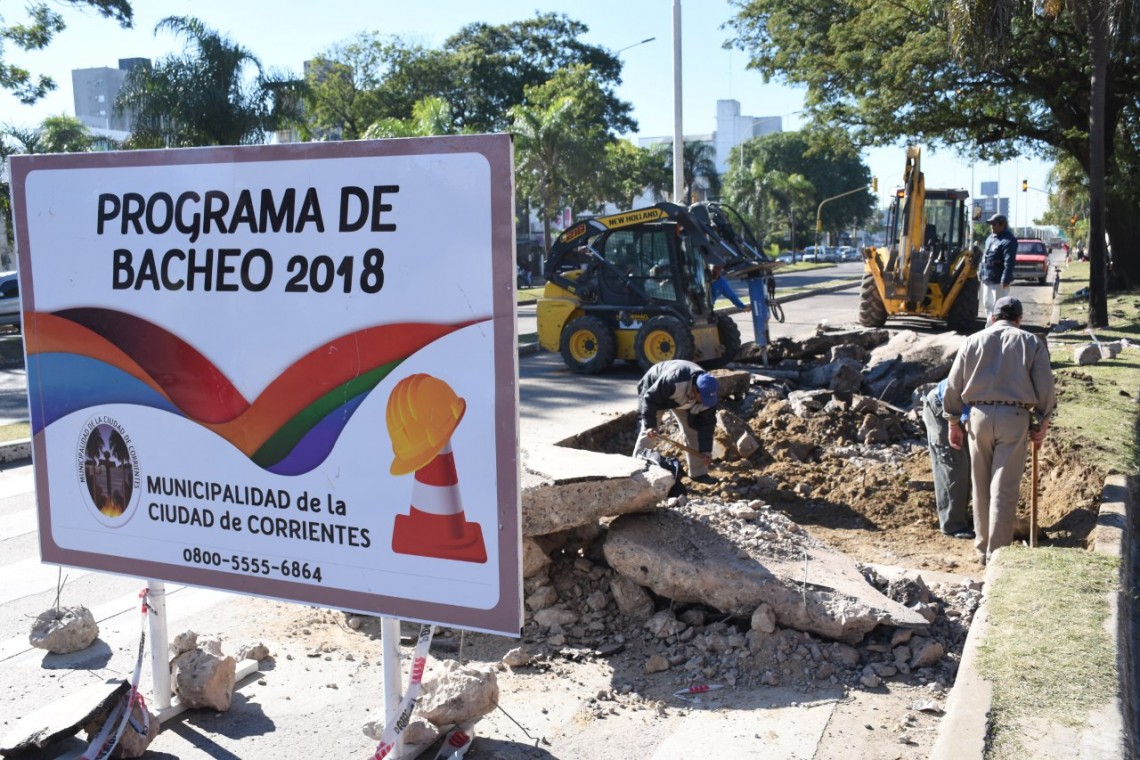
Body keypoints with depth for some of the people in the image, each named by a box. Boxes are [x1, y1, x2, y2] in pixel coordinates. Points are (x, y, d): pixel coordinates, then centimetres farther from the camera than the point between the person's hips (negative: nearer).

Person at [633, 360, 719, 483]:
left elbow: (706, 423, -17)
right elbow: (650, 399, -35)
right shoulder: (671, 381, -48)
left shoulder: (708, 393, -29)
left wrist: (705, 450, -17)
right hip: (655, 392, -5)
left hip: (682, 400, 5)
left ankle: (699, 473, 8)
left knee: (693, 431, -2)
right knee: (648, 432, -15)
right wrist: (650, 425, -40)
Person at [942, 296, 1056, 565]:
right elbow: (1045, 388, 0)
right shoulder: (1032, 343, 5)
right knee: (1004, 490, 0)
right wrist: (1041, 424, 9)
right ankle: (997, 553, 1)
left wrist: (953, 423, 14)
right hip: (1015, 417, -2)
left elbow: (953, 386, 7)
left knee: (981, 486, 13)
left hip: (979, 415, 2)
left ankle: (983, 548, 22)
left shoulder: (972, 341, 9)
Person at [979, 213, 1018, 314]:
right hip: (987, 279, 9)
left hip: (999, 281, -9)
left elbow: (1009, 262, -21)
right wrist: (981, 272, 18)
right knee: (988, 304, 17)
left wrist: (1005, 279, -25)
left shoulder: (1008, 240, -14)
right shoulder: (990, 237, 15)